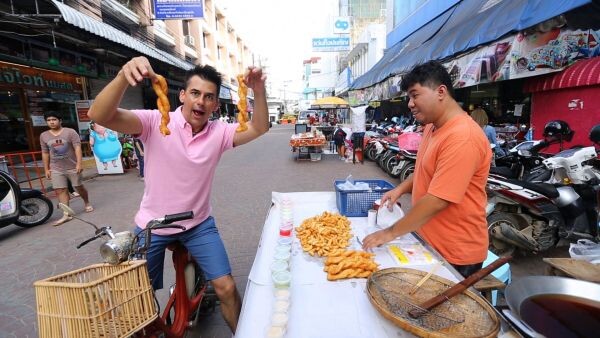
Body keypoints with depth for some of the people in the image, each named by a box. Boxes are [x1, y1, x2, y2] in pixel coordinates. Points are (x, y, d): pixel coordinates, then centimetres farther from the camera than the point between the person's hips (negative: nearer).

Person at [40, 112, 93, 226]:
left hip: (72, 167, -3)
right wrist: (46, 169, 9)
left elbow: (77, 148, -13)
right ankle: (66, 215, -3)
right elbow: (45, 153, 11)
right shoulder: (43, 136, 7)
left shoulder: (70, 132, -6)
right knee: (60, 190, -3)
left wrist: (79, 163, -21)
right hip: (56, 169, 3)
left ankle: (87, 203, 33)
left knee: (79, 187, 8)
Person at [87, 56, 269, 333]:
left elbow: (259, 128, -14)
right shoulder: (155, 122, -14)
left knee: (226, 288, 1)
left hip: (198, 225, 2)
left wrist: (259, 91, -31)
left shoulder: (219, 132, -5)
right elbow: (99, 116, -26)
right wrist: (124, 76, -45)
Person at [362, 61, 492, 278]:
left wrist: (391, 233, -22)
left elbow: (437, 201, -30)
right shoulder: (432, 126, 5)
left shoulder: (461, 138, -27)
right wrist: (401, 189, 0)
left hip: (455, 254, -9)